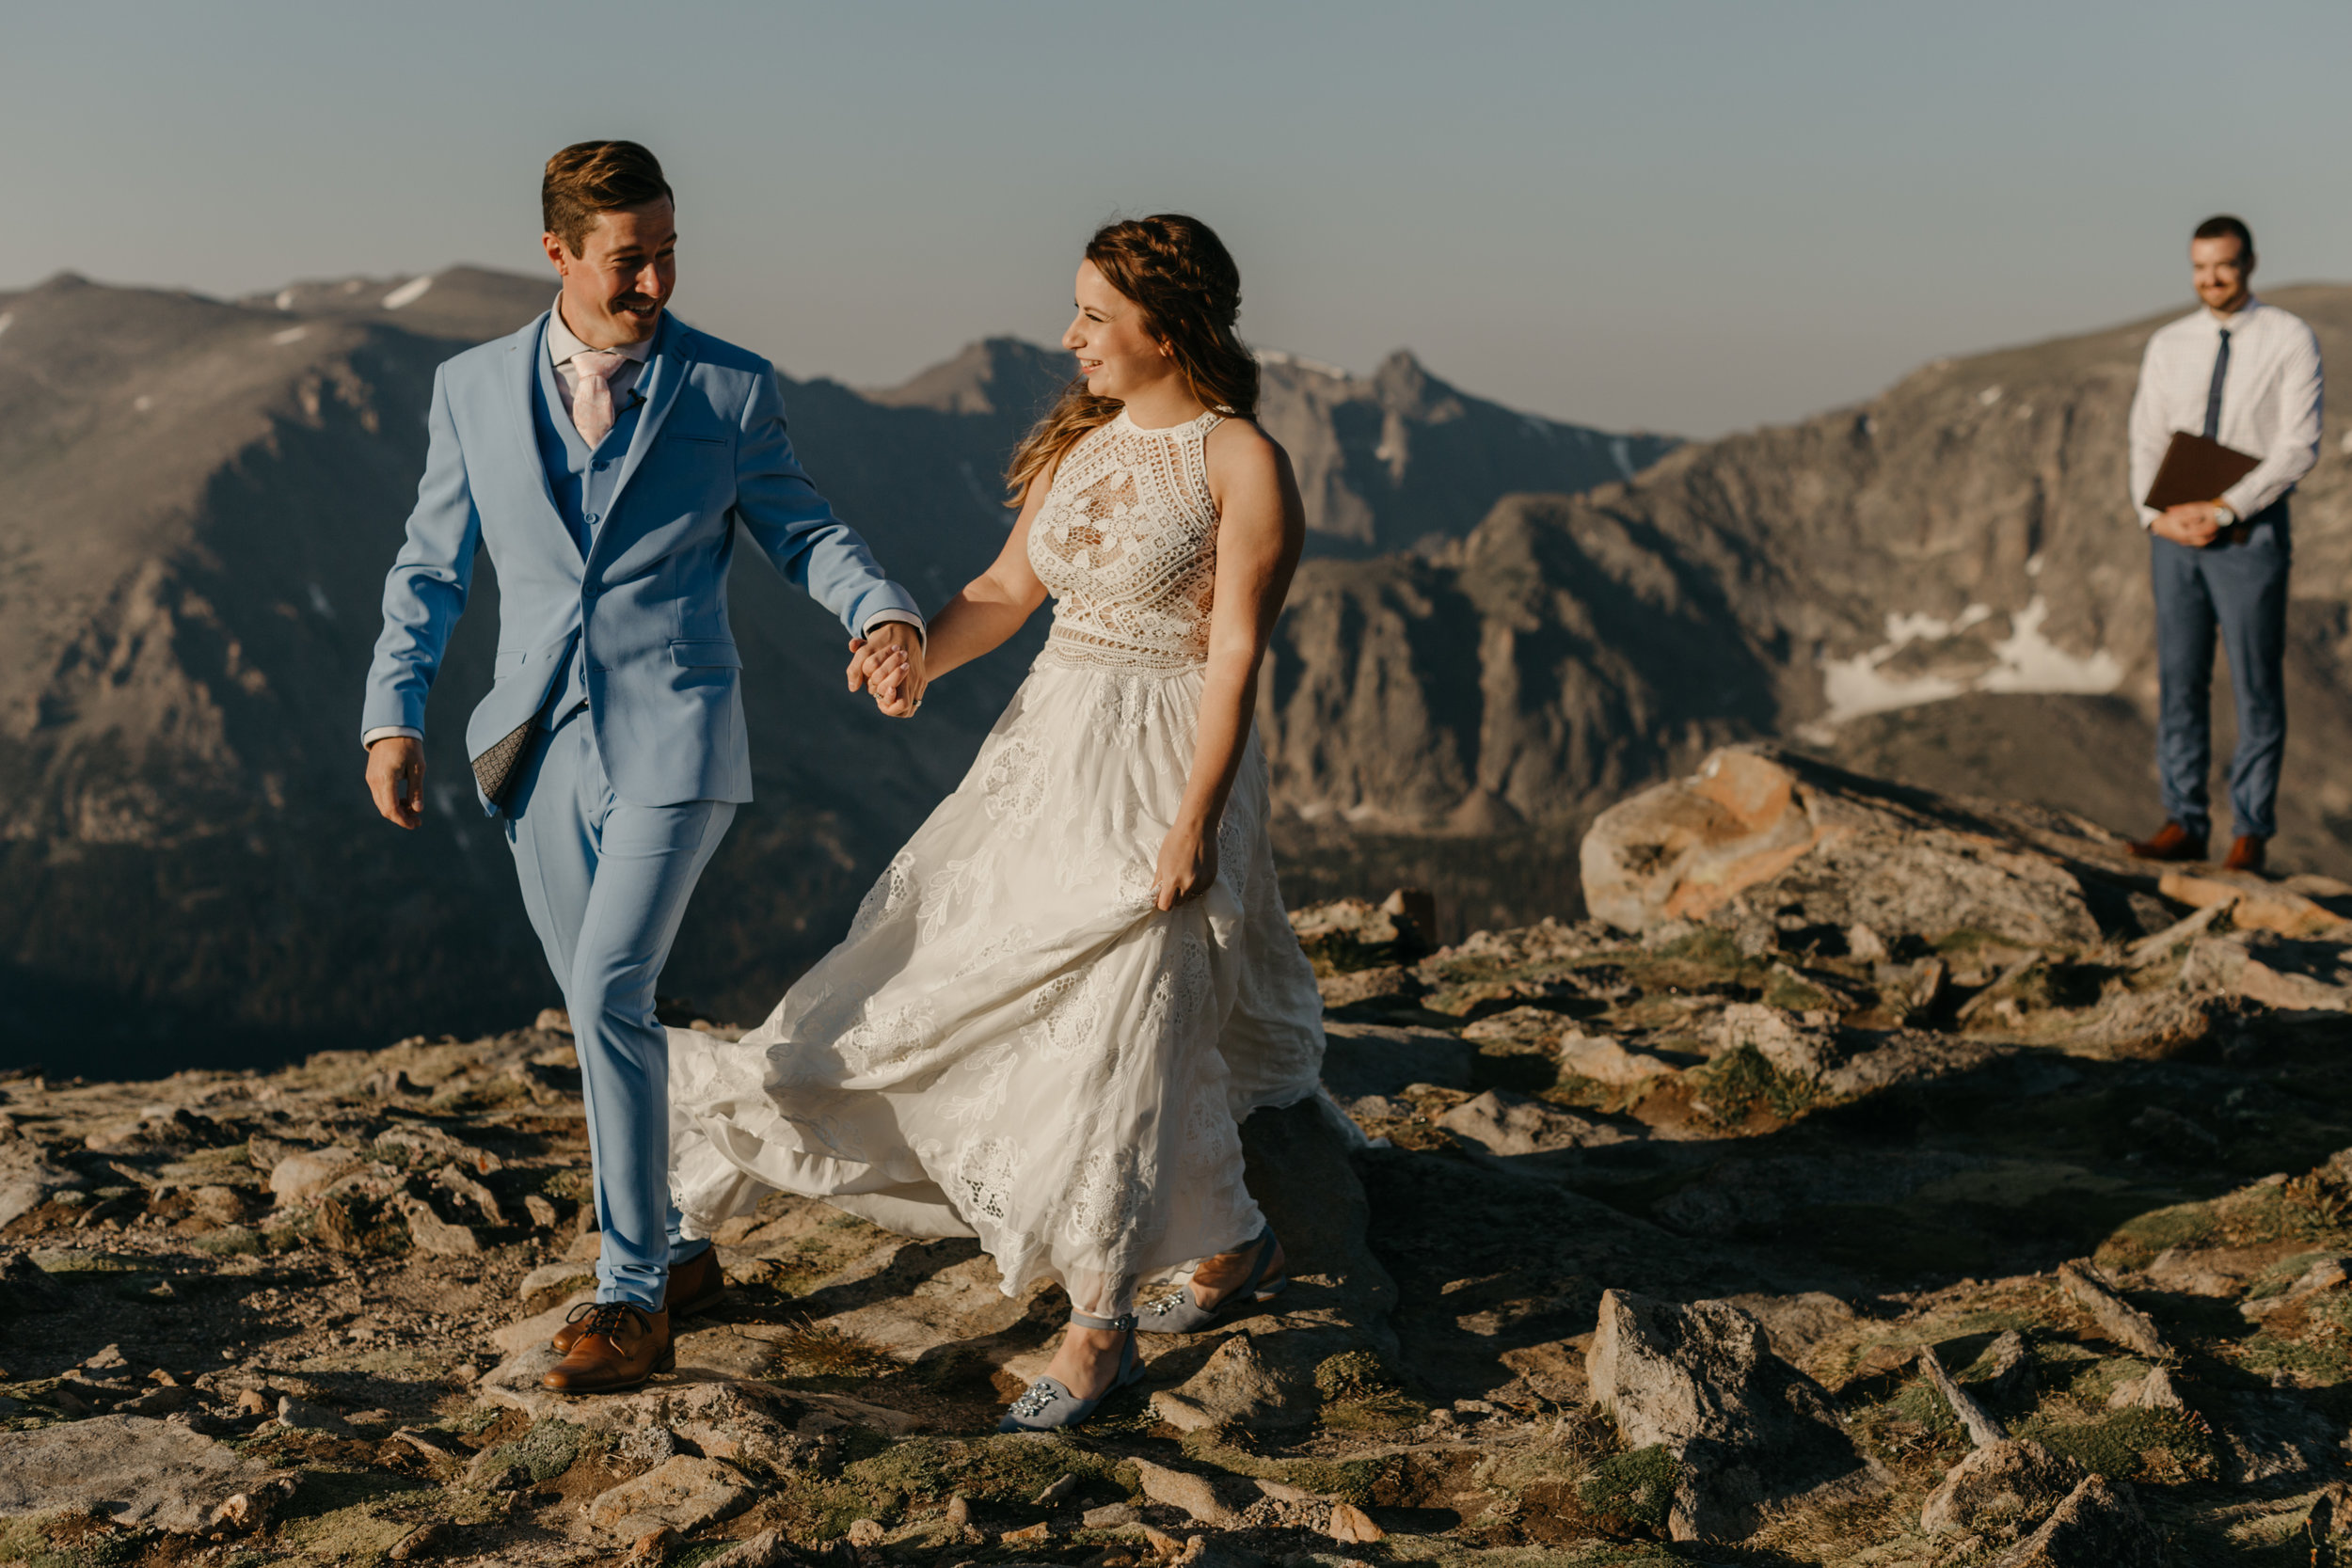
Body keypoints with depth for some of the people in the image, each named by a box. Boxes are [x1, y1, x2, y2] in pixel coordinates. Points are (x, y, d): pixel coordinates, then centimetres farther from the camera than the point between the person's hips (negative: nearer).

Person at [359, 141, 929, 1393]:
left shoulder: (730, 390, 1)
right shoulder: (473, 389, 7)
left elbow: (802, 533, 8)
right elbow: (429, 568, 13)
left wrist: (882, 610, -11)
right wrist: (392, 715, 4)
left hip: (671, 739, -4)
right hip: (541, 753, 4)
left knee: (609, 993, -18)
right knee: (604, 1012, 11)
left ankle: (630, 1296, -10)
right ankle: (672, 1250, 27)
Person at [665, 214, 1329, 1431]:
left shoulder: (1242, 463, -11)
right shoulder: (1079, 443, 11)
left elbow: (1236, 654, -16)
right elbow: (1006, 591, 13)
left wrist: (1193, 822, -21)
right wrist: (915, 658, -7)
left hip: (1163, 768, -8)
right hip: (1051, 748, 8)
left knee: (1111, 1032, -9)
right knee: (986, 989, 11)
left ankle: (1100, 1328, 6)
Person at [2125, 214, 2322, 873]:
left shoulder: (2291, 341, -5)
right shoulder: (2168, 345, 8)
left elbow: (2299, 447, -12)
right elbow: (2146, 443, 7)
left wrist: (2223, 509, -19)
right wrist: (2158, 516, -11)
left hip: (2250, 534, -4)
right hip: (2176, 535, 4)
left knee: (2257, 686, 0)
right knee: (2179, 680, 6)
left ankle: (2251, 833, 7)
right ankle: (2183, 824, 12)